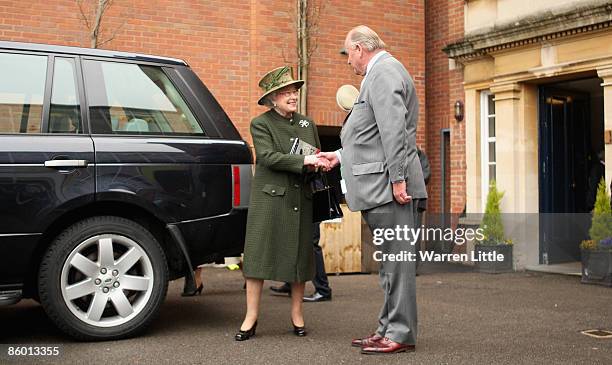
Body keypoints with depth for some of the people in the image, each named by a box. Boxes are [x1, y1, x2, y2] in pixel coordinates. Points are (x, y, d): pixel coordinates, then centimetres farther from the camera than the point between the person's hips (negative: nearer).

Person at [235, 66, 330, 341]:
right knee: (258, 252, -6)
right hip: (270, 196, -4)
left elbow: (317, 157, 20)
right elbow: (267, 156, -14)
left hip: (301, 199, 4)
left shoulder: (307, 123, 16)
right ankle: (251, 317, 1)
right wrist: (303, 161, -21)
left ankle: (297, 313, 18)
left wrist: (321, 163, -4)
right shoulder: (261, 124, 1)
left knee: (301, 254, 5)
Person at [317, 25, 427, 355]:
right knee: (391, 261, 12)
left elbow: (393, 130, -20)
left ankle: (401, 334, 0)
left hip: (388, 186, -11)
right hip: (381, 188, 11)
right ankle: (389, 328, 20)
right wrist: (342, 156, 25)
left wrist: (398, 178, -23)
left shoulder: (383, 71, -9)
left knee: (395, 260, -6)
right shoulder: (382, 72, 24)